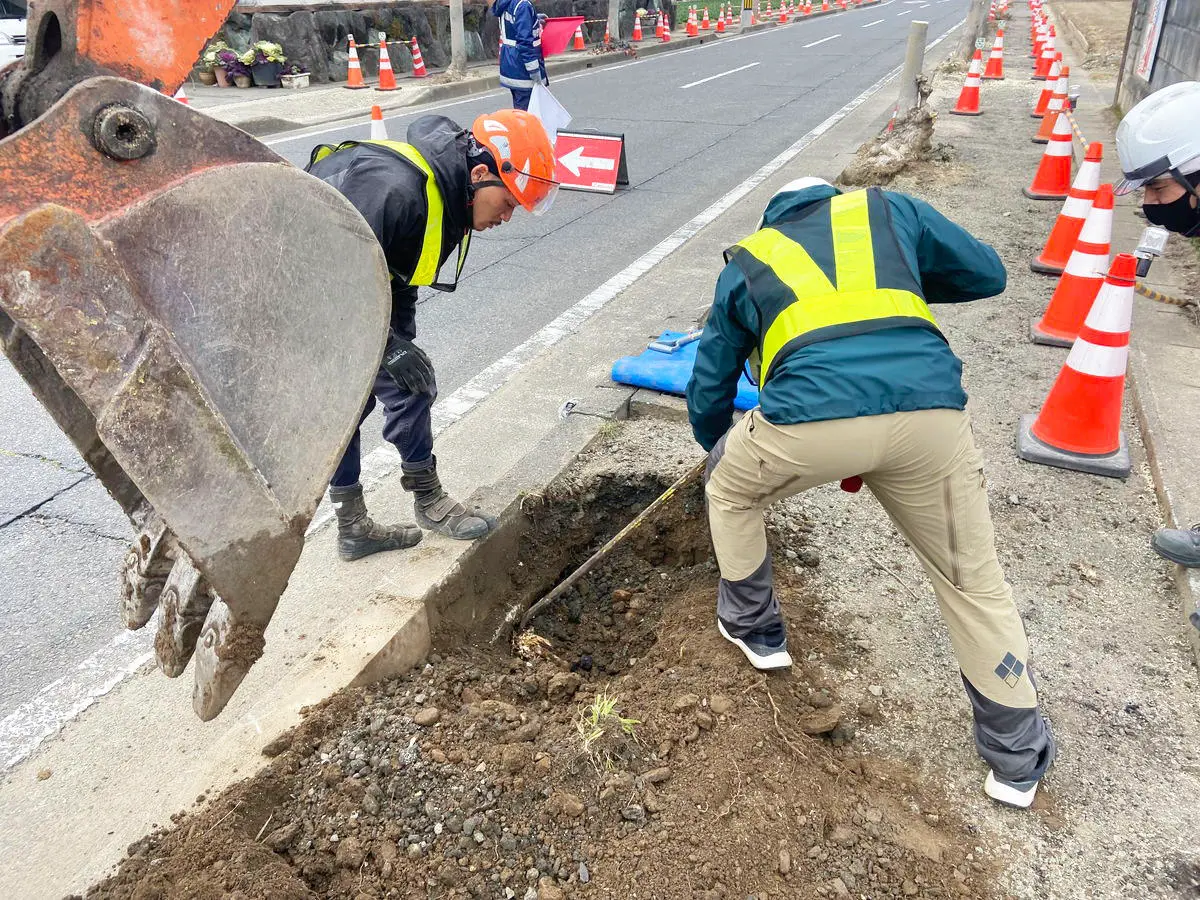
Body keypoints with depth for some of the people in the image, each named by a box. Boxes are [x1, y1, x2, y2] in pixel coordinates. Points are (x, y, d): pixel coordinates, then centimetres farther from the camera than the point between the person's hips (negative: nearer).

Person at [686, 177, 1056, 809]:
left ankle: (753, 628, 45)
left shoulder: (745, 264, 29)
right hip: (930, 411, 2)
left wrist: (724, 456, 52)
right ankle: (1017, 755, 34)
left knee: (729, 492, 31)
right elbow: (988, 274, 34)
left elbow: (707, 390, 33)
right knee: (973, 580, 21)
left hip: (807, 419, -1)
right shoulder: (888, 209, 29)